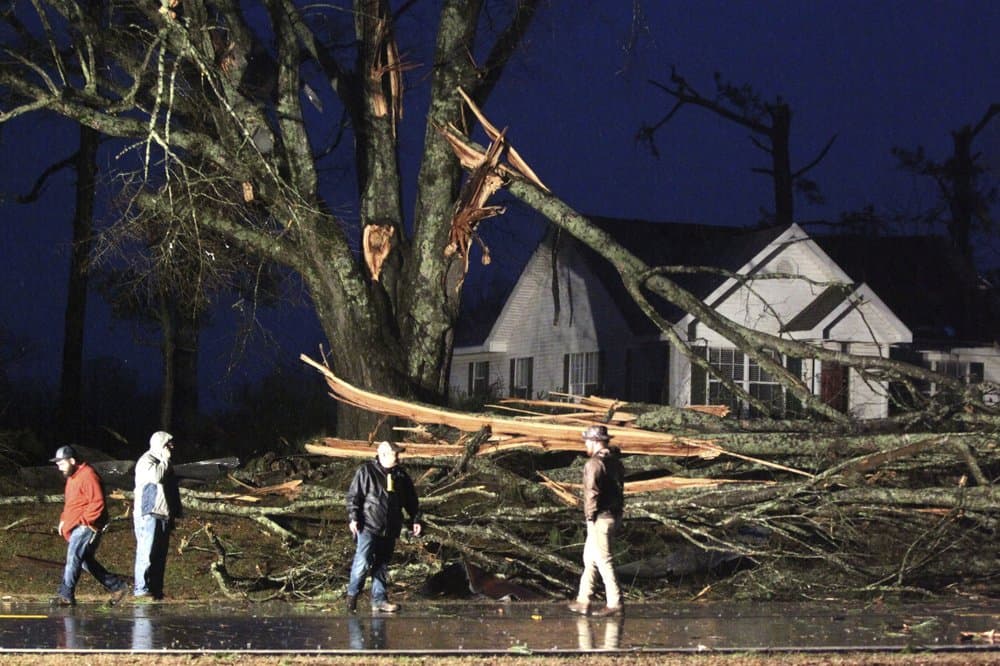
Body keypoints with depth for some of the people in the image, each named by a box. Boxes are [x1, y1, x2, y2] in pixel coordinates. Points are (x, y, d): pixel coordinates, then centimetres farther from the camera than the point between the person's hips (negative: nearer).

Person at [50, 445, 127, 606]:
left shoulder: (88, 476, -15)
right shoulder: (72, 477, 18)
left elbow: (97, 503, -20)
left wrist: (82, 520, -22)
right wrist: (64, 520, 13)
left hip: (87, 527, -11)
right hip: (75, 527, 11)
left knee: (73, 557, -18)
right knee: (86, 561, 14)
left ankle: (66, 595, -22)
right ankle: (117, 586, 22)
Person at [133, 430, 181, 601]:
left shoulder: (164, 463, 20)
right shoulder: (146, 461, -8)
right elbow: (156, 476, -28)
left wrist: (173, 515, 23)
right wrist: (165, 460, -14)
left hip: (164, 517, 9)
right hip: (149, 515, -9)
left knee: (160, 555, 8)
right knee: (146, 554, -11)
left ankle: (156, 588, 11)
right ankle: (141, 590, -11)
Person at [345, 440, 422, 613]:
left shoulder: (400, 475, 13)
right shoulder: (366, 471, -4)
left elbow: (411, 500, 19)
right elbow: (353, 496, -6)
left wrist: (415, 520, 12)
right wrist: (353, 518, -14)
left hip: (390, 530, 6)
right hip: (368, 527, -6)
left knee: (382, 566, 10)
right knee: (363, 562, -13)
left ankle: (378, 600, 15)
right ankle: (352, 594, 5)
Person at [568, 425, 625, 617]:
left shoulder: (594, 464, -18)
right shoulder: (615, 461, 10)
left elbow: (592, 493, -22)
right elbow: (620, 488, 12)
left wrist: (590, 516, -13)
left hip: (600, 519, -9)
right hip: (615, 516, 9)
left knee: (603, 561, -2)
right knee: (589, 559, 17)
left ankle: (614, 604, 0)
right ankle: (583, 601, 22)